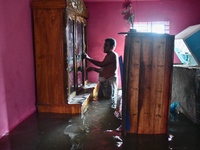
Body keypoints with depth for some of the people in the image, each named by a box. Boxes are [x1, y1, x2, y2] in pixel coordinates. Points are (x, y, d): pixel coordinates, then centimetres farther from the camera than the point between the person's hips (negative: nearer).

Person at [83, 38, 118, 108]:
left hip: (109, 81, -10)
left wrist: (88, 58, -16)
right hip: (104, 81, 10)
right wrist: (93, 68, 11)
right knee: (101, 99, 13)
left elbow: (101, 64, -22)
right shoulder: (108, 56, 18)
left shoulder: (113, 55, -13)